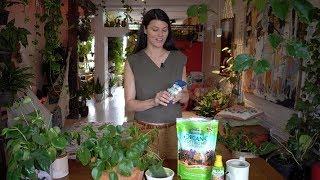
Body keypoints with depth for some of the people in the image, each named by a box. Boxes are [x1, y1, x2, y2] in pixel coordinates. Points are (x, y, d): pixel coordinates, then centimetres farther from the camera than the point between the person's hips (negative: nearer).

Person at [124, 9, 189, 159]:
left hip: (174, 129, 2)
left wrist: (180, 95, -12)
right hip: (144, 130, -2)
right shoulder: (133, 62, -3)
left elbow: (186, 98, 10)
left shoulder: (179, 58, 5)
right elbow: (129, 104, -5)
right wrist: (153, 101, -21)